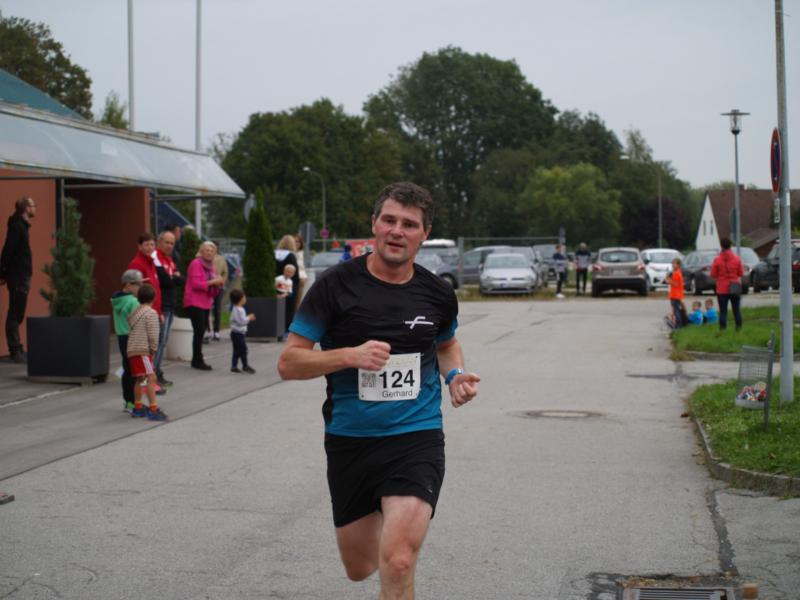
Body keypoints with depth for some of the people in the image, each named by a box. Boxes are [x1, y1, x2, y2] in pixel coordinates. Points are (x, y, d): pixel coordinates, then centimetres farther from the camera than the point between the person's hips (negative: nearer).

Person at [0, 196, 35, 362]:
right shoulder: (17, 226, -14)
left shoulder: (21, 226, 15)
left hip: (21, 276, 9)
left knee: (17, 314, 12)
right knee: (15, 315, -7)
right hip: (18, 277, -9)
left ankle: (17, 350, 17)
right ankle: (15, 352, -5)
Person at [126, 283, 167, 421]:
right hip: (143, 350, -9)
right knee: (150, 378, -13)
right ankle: (153, 409, -21)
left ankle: (137, 408, 27)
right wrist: (153, 349, 0)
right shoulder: (151, 313, -6)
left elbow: (131, 330, 18)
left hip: (132, 350, 9)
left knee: (139, 379, 18)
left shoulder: (134, 313, 19)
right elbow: (153, 334, -13)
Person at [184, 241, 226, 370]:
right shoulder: (196, 264, -6)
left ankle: (196, 360, 11)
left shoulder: (210, 266, 17)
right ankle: (198, 360, -10)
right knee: (199, 330, -13)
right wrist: (212, 282, -19)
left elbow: (213, 291, 19)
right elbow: (196, 284, -15)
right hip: (194, 303, -8)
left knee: (200, 331, 6)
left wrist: (219, 285, -1)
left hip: (205, 303, 8)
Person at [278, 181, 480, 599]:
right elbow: (288, 363, -8)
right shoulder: (335, 285, -8)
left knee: (397, 564, -20)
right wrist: (350, 354, -23)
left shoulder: (438, 294, 1)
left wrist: (455, 375, 2)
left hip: (416, 437, 0)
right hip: (349, 440, 1)